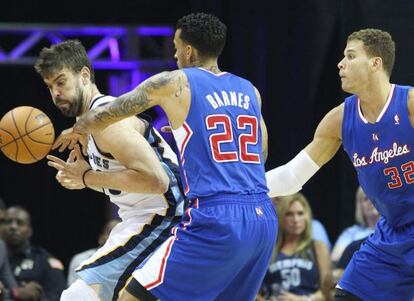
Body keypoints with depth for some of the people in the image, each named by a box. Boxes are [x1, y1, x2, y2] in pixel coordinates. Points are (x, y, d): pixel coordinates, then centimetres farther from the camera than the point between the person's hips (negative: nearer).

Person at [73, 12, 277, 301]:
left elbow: (99, 119, 6)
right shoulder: (249, 91, 17)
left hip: (215, 221, -6)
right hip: (264, 219, 6)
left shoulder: (174, 83, 2)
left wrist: (76, 130, 29)